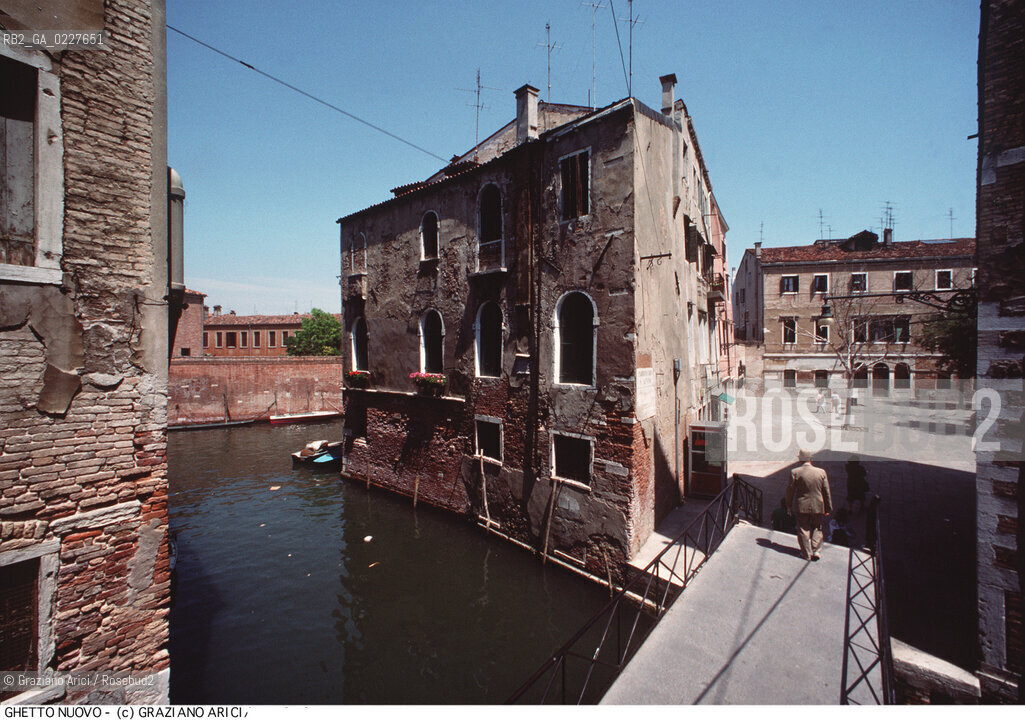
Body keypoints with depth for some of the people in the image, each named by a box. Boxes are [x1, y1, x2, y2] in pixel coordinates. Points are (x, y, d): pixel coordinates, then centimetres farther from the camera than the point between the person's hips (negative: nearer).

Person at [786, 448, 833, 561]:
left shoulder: (795, 472, -12)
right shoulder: (821, 472, -5)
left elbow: (790, 490, -5)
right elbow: (827, 492, 2)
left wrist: (789, 504, 8)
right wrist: (828, 508, 12)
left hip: (801, 506, -2)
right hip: (818, 506, 2)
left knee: (803, 529, 9)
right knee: (817, 528, 20)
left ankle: (807, 554, 13)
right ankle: (816, 551, 13)